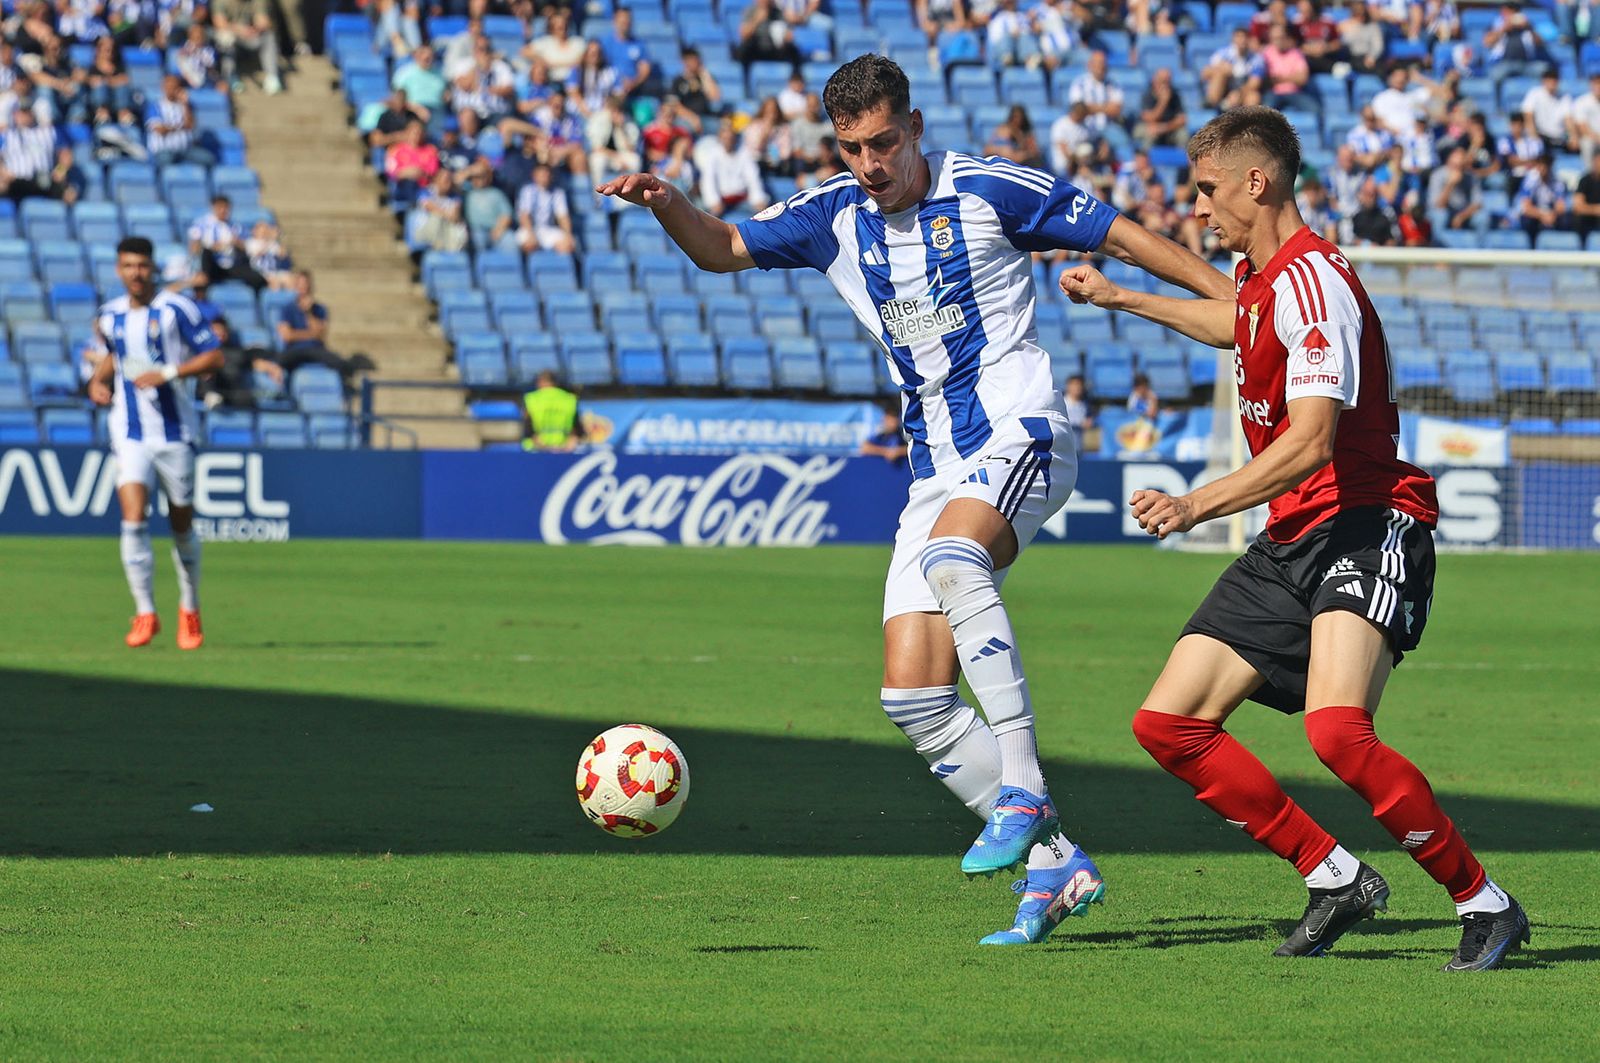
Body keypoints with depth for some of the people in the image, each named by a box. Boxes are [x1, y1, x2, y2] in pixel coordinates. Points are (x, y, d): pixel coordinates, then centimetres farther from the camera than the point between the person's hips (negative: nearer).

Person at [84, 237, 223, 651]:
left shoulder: (175, 309, -6)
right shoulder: (108, 317, 7)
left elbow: (214, 357, -8)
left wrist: (167, 373, -19)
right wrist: (99, 380, 7)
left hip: (175, 431, -2)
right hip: (130, 434, 2)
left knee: (182, 527, 8)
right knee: (133, 520, -15)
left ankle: (189, 610, 28)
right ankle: (145, 613, -9)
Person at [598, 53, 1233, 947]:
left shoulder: (987, 190, -4)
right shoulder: (835, 216, 10)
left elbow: (1120, 235, 1)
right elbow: (722, 249, 7)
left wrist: (1236, 298, -1)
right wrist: (668, 205, -15)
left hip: (1022, 430, -6)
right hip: (938, 464, 6)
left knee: (950, 559, -38)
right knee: (913, 694, -5)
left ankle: (1023, 792, -37)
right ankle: (1055, 863, 2)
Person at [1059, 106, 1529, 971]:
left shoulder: (1311, 280, -17)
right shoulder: (1257, 274, 13)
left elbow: (1311, 441, -27)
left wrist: (1197, 505, -31)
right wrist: (1122, 300, 47)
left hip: (1365, 525, -10)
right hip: (1291, 541, 10)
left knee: (1335, 728, -31)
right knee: (1168, 724, 2)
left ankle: (1484, 903, -16)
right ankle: (1335, 878, 11)